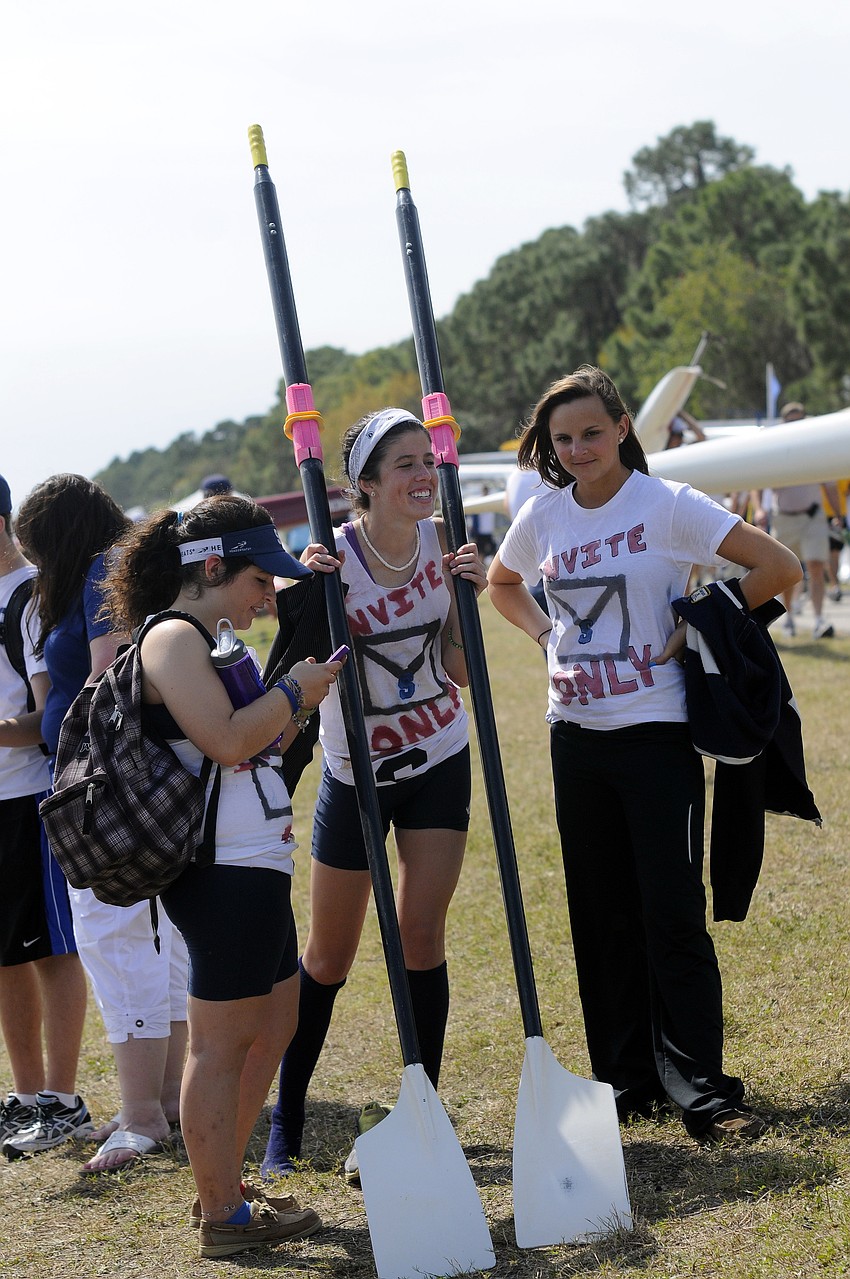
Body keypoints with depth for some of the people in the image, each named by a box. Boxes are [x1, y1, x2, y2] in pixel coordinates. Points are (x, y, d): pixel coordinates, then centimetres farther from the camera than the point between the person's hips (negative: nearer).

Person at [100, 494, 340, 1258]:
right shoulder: (172, 638, -12)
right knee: (223, 1041, -3)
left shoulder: (203, 643, 20)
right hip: (225, 872, -11)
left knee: (274, 1023, 17)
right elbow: (227, 741, -22)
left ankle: (223, 1187, 27)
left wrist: (302, 699, 13)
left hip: (252, 866, 11)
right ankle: (223, 1218, 4)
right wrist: (294, 690, -8)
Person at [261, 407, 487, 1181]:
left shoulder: (442, 544, -7)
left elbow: (460, 673, -5)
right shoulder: (334, 557, -18)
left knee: (421, 935, -5)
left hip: (438, 764, 2)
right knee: (329, 958, 6)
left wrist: (467, 597, -19)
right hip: (356, 772, -2)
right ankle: (286, 1119, 24)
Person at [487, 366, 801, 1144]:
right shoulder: (543, 517, 5)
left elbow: (780, 567, -13)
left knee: (674, 913, -7)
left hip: (655, 731, -5)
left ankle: (701, 1088, 0)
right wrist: (547, 634, 7)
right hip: (576, 733, 5)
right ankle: (627, 1080, 20)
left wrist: (697, 629, -11)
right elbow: (502, 584, 25)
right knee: (602, 916, 10)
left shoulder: (667, 506, -10)